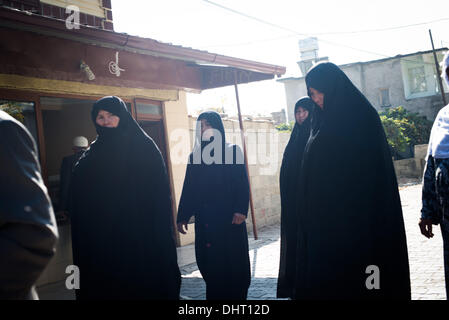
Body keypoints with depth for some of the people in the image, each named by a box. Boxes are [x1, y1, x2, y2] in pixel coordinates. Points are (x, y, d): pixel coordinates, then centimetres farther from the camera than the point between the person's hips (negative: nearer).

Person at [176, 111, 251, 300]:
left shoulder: (232, 151, 2)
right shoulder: (195, 156, 13)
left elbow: (242, 183, -5)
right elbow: (188, 189, 13)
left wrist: (240, 210, -17)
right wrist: (182, 217, 8)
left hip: (228, 218, -3)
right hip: (204, 219, 4)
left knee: (232, 261, -1)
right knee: (209, 262, 2)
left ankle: (236, 295, 9)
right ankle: (215, 296, 13)